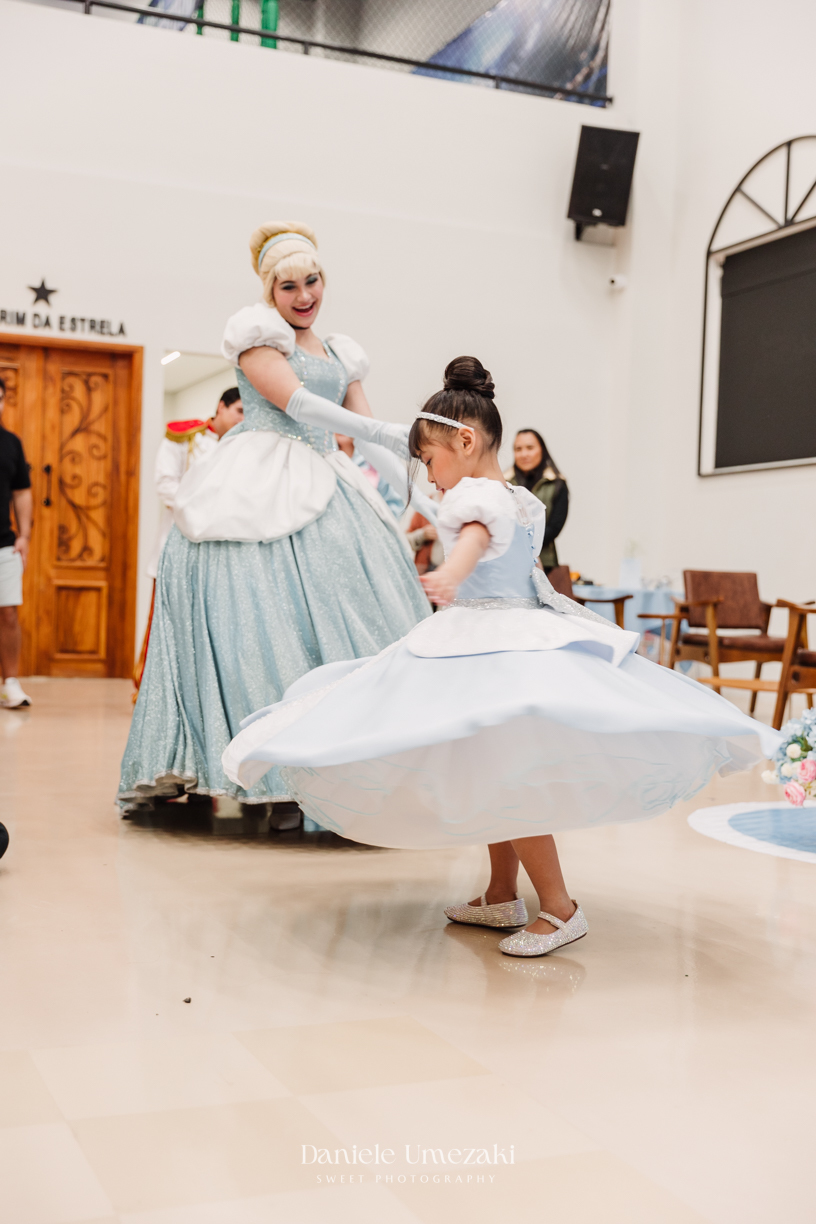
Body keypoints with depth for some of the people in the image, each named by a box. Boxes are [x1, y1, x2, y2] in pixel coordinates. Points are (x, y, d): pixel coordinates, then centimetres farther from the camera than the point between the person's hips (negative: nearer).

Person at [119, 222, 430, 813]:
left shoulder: (339, 354, 22)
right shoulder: (257, 332, 3)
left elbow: (368, 434, 16)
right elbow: (294, 400, -11)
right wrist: (385, 431, -18)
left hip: (326, 490, 7)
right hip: (261, 493, -6)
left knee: (347, 618, -3)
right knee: (265, 616, -14)